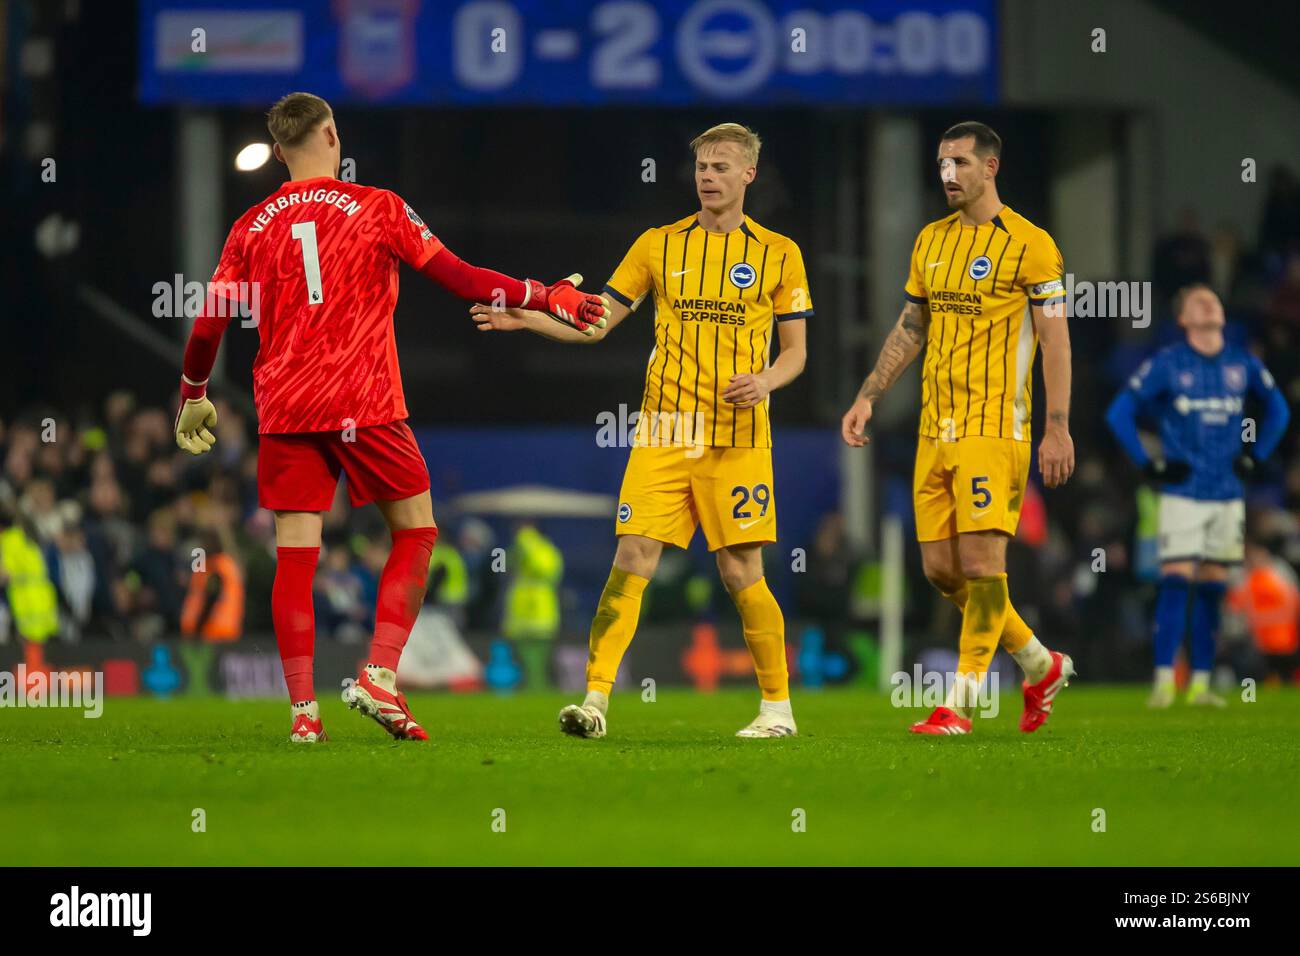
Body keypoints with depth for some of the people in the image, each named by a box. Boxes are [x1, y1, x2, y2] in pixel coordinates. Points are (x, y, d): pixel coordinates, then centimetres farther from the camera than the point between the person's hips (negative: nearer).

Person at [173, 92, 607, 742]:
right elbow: (462, 280, -1)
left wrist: (193, 397, 26)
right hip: (364, 404, -3)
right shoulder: (376, 209, 1)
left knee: (294, 555, 2)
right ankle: (380, 677, -3)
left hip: (283, 412, 3)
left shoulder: (251, 228, 8)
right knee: (416, 531, 11)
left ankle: (303, 710, -4)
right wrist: (549, 299, 7)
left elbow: (207, 328, 9)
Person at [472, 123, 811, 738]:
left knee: (741, 572, -2)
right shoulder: (658, 246, 9)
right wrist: (526, 318, -6)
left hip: (738, 437, -2)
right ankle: (596, 699, -10)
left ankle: (778, 705, 12)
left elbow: (796, 349, 7)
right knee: (632, 560, -9)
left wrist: (766, 380, -14)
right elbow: (596, 322, 9)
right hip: (663, 433, 2)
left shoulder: (778, 254, 5)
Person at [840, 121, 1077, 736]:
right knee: (940, 568, 6)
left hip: (995, 427, -7)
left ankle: (959, 703, -7)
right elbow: (908, 331, 22)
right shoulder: (931, 241, 14)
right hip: (935, 429, 7)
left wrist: (1058, 430, -12)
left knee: (981, 559, -11)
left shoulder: (1029, 244, -5)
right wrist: (867, 398, 15)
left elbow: (1054, 340, -7)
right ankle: (1040, 666, 23)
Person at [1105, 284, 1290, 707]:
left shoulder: (1243, 364, 7)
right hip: (1183, 493, -4)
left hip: (1228, 495, 4)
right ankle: (1164, 680, -12)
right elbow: (1119, 412, 0)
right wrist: (1148, 464, -5)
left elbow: (1278, 409, 22)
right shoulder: (1166, 364, -3)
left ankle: (1200, 683, 11)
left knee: (1212, 588, 6)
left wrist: (1255, 456, 12)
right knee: (1176, 583, -12)